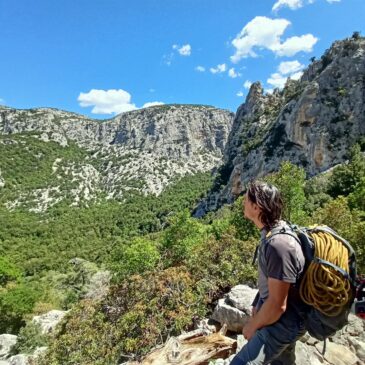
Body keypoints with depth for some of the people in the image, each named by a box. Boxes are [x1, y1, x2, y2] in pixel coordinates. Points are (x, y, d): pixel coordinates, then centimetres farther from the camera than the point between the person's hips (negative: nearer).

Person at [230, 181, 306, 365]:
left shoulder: (279, 244, -34)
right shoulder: (272, 232, -4)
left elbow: (277, 305, -28)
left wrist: (252, 326, -12)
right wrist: (256, 306, 11)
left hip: (282, 322, -9)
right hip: (272, 312, 9)